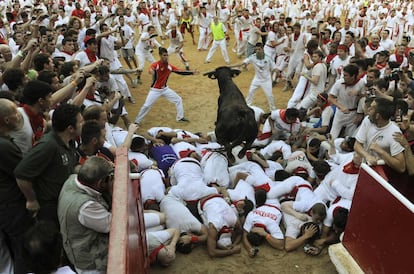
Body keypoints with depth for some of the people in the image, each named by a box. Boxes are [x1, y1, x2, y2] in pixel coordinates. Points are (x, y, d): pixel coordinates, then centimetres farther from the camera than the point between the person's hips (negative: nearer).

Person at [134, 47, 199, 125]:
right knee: (146, 106, -7)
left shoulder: (170, 66, -5)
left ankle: (180, 117, 24)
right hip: (155, 90, -5)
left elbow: (180, 72, -5)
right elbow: (151, 69, -45)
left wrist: (192, 72, -16)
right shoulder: (155, 65, -21)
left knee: (178, 100, 7)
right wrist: (151, 71, -71)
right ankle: (136, 122, 9)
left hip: (165, 89, 5)